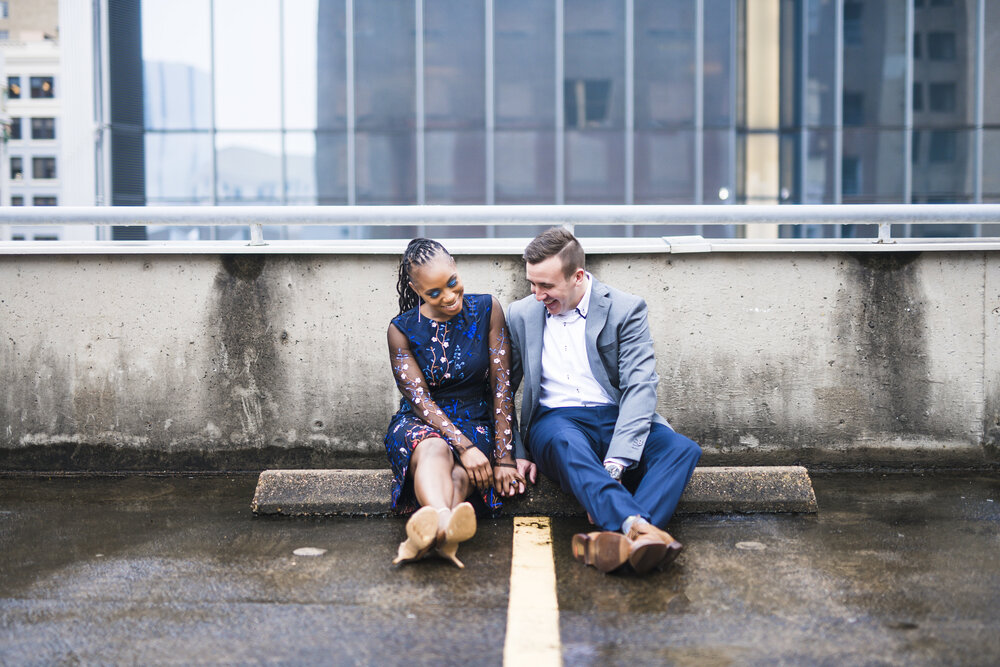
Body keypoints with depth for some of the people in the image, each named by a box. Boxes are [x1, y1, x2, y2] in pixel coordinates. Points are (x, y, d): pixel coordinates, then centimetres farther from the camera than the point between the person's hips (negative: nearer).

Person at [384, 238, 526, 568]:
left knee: (458, 472, -36)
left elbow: (502, 386, -2)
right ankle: (444, 523, -71)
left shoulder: (487, 311, 1)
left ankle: (428, 533, -66)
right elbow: (420, 399, -10)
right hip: (420, 426, -1)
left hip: (476, 423, 2)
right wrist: (464, 446, -26)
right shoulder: (402, 329, -1)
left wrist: (504, 457, -11)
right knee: (434, 449, -39)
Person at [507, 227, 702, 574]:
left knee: (683, 449, -29)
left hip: (616, 418, 1)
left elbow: (640, 388, -10)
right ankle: (639, 530, -59)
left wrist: (615, 462, -24)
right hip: (554, 420, 0)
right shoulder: (521, 315, 10)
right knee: (567, 443, -38)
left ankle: (617, 539, -53)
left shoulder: (625, 309, 0)